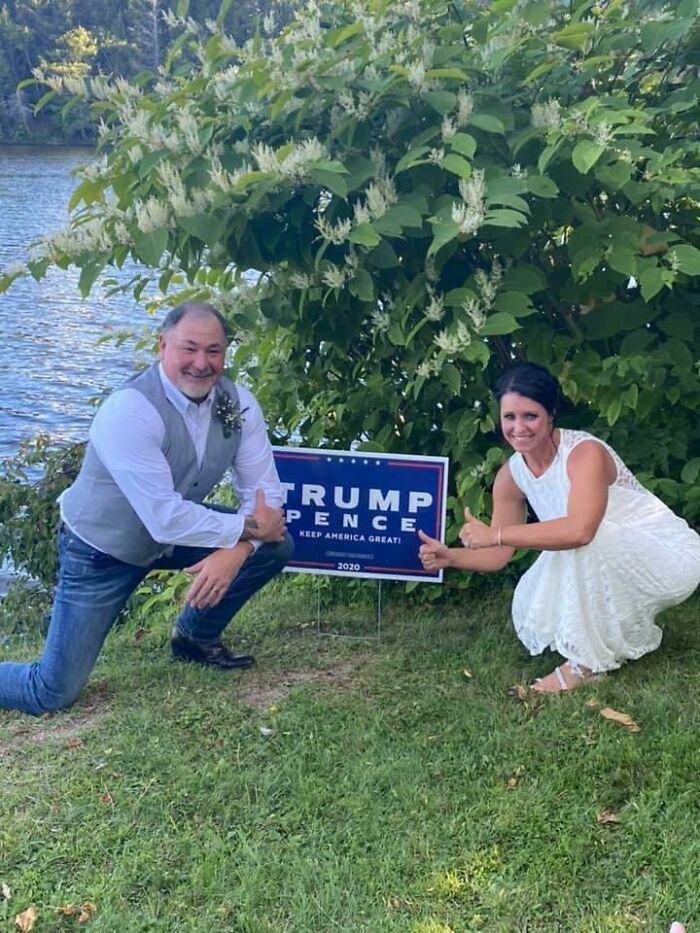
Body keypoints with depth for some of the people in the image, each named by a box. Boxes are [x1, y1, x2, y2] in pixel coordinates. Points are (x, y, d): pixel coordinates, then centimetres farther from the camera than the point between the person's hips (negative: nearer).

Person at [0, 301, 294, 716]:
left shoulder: (239, 404, -12)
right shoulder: (128, 412, -30)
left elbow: (265, 491, -12)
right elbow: (167, 520, -34)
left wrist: (234, 552, -29)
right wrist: (249, 528, -25)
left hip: (173, 532, 6)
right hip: (101, 550, -6)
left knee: (278, 545, -8)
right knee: (52, 694, -8)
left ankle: (196, 636, 14)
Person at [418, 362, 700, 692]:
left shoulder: (585, 452, -28)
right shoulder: (510, 476, -6)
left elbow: (580, 530, -44)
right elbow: (499, 554, 0)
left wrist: (495, 533, -40)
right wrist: (450, 556, -20)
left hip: (668, 555, -7)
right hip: (607, 569, 7)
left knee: (580, 542, -33)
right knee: (532, 608, -12)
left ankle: (589, 661, -15)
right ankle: (627, 632, 15)